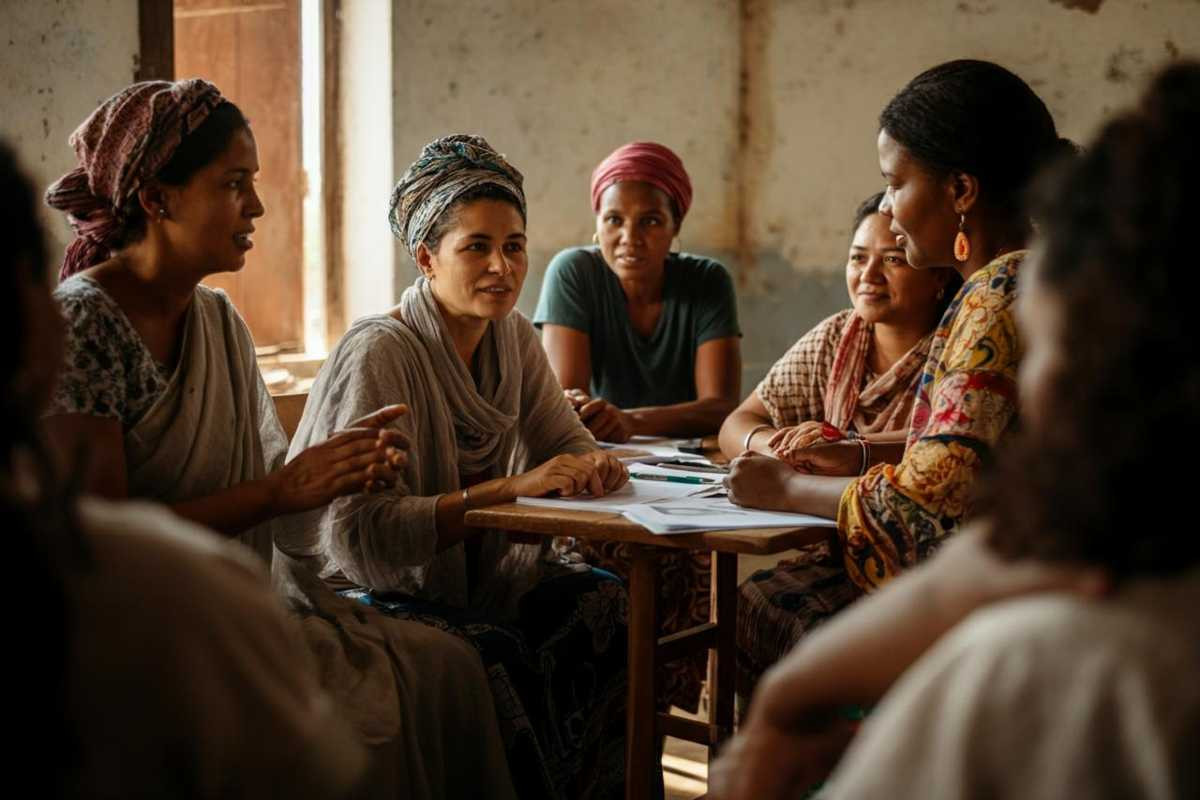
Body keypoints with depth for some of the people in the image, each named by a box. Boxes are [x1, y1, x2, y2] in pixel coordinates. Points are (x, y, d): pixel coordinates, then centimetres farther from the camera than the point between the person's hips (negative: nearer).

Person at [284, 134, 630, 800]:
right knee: (494, 655, -33)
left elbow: (564, 441, 9)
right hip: (357, 591, -7)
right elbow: (359, 535, -28)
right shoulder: (379, 355, -20)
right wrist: (509, 489, -31)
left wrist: (592, 465, -16)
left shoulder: (512, 336, 4)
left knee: (607, 604, -17)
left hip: (473, 577, 7)